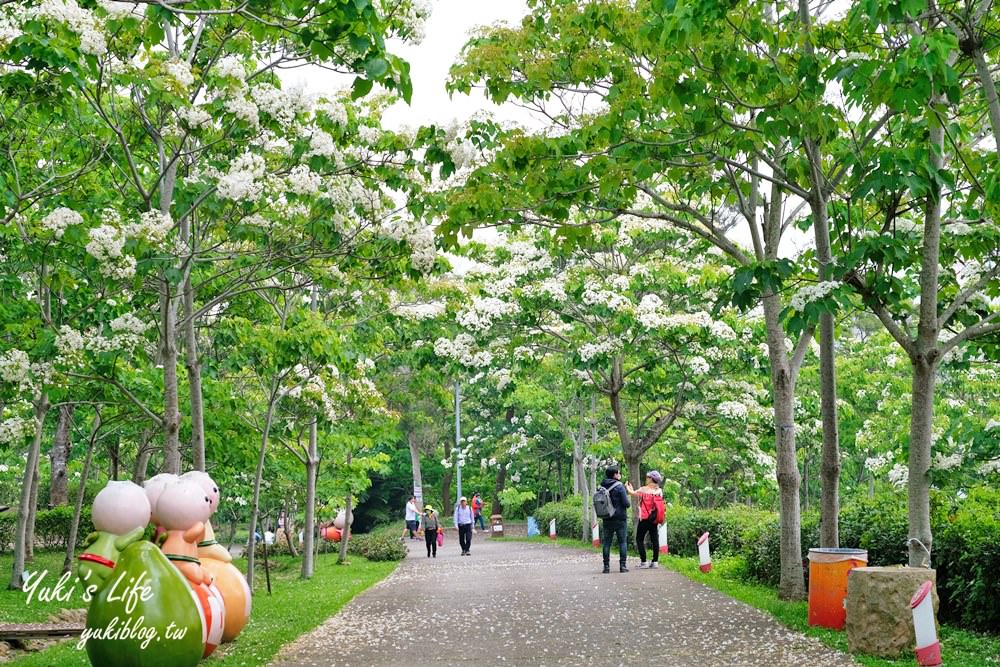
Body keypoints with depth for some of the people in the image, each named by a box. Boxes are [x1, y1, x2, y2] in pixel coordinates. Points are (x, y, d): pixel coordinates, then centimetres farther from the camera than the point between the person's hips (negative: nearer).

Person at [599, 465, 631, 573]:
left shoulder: (602, 487, 3)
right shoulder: (619, 486, -12)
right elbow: (626, 503, -14)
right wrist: (628, 504, 7)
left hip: (607, 519, 4)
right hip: (620, 518, -4)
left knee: (606, 542, 7)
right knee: (622, 541, 4)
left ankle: (606, 566, 5)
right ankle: (622, 565, 1)